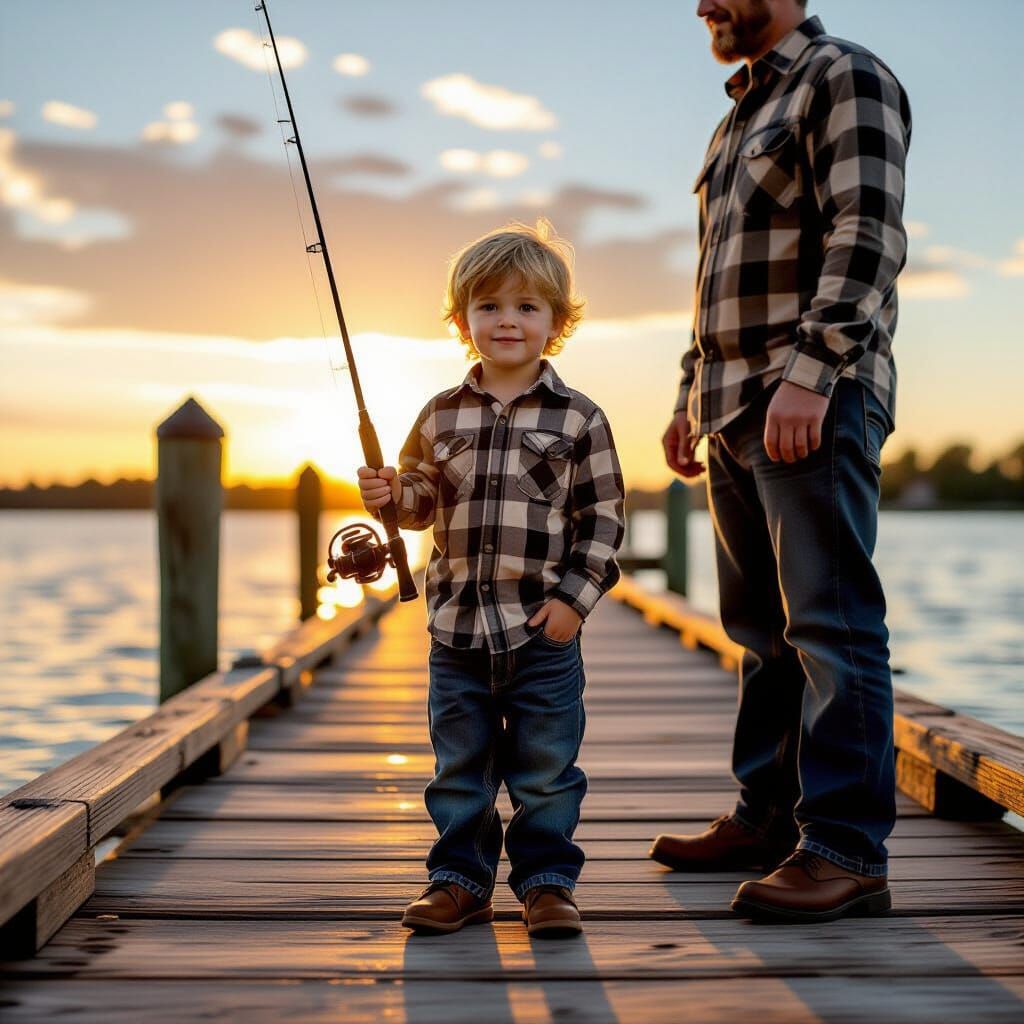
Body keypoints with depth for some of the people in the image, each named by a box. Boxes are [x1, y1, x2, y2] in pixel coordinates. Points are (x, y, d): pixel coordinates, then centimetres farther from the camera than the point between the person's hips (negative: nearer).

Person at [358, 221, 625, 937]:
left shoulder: (578, 418, -2)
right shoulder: (442, 417, 6)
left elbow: (604, 518, -1)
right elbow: (425, 503, 15)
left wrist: (575, 596, -9)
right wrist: (392, 496, -7)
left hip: (543, 633, -3)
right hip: (458, 626, 3)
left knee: (546, 771, 6)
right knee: (459, 767, 12)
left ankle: (548, 879, 20)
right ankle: (461, 879, 24)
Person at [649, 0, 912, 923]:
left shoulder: (846, 78, -2)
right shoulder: (741, 119, 26)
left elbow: (868, 237, -15)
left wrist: (809, 371, -23)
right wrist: (692, 396, 22)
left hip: (816, 404, -9)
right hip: (737, 412, 9)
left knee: (831, 623, -11)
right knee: (763, 629, 11)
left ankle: (846, 853, -11)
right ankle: (769, 818, 18)